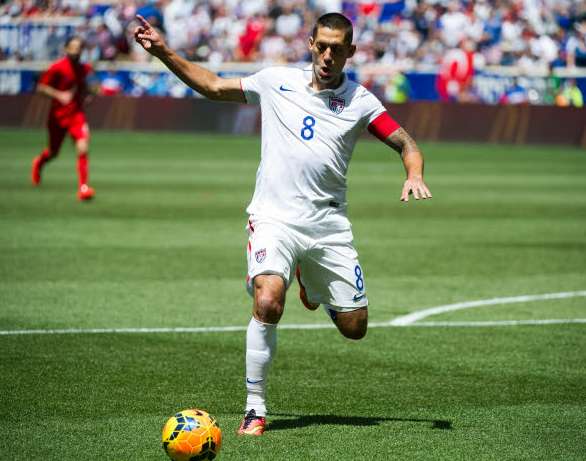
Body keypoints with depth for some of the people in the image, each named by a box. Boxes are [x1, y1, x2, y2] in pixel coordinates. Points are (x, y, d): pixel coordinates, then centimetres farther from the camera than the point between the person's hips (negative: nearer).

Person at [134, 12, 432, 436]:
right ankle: (255, 408, -14)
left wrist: (414, 176, -16)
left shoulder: (360, 101, 5)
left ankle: (312, 283, 39)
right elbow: (212, 86, 17)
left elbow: (406, 144, 5)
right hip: (275, 217, -2)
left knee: (355, 327, 4)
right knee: (268, 302, -27)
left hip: (329, 223, 2)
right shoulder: (277, 82, 6)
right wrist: (164, 53, 8)